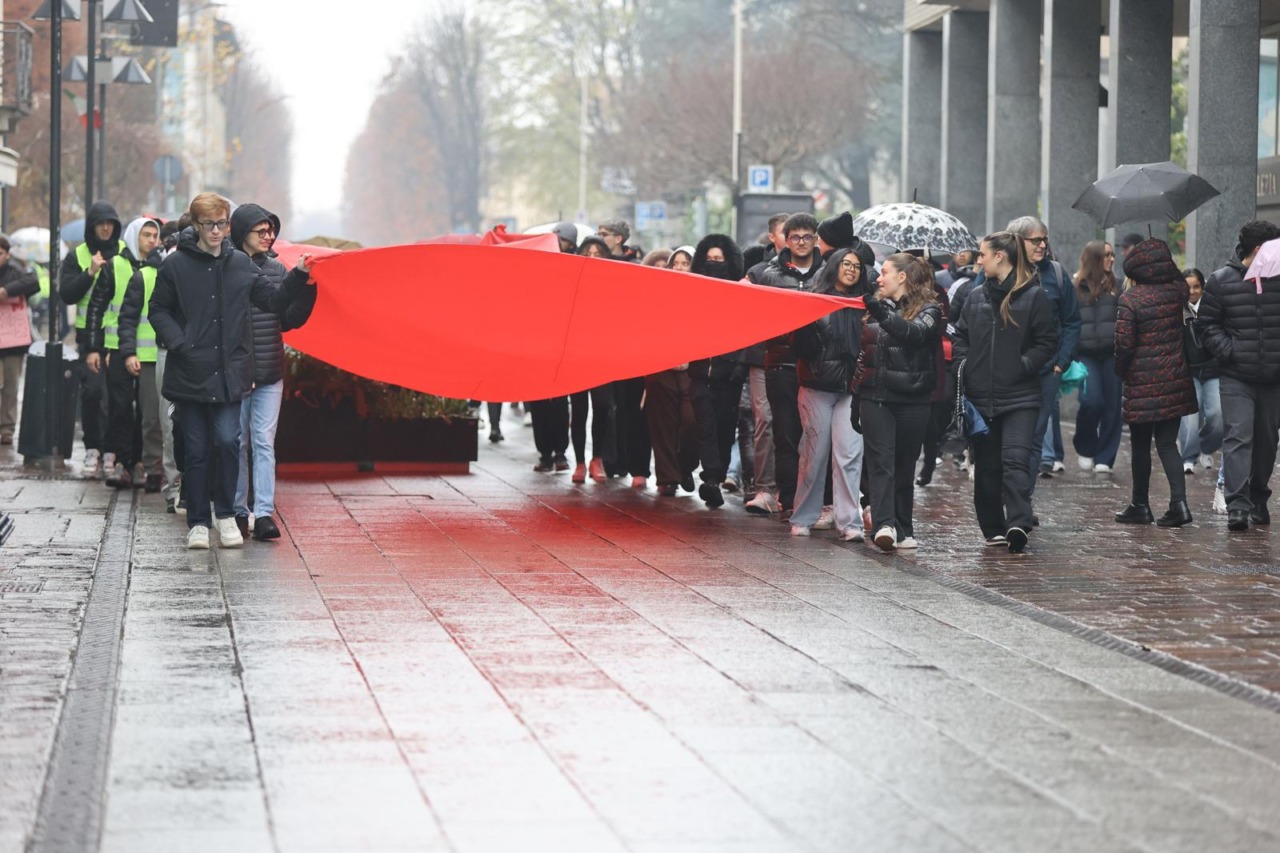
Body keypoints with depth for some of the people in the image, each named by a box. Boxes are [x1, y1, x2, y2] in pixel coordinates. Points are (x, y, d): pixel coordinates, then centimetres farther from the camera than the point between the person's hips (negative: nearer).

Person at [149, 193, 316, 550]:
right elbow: (159, 310, 6)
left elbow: (274, 301, 11)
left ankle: (226, 514, 6)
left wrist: (299, 277, -4)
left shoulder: (240, 264, 7)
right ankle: (197, 522, 14)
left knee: (227, 441, -11)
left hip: (229, 372, 1)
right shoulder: (176, 265, 0)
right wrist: (178, 344, -8)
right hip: (190, 372, -1)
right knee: (197, 450, 4)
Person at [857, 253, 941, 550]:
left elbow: (915, 332, -23)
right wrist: (856, 392, 22)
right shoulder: (875, 308, 14)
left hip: (912, 400, -3)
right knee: (881, 462, -11)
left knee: (904, 467, 4)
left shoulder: (928, 309, -1)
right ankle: (884, 525, -22)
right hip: (875, 398, 3)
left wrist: (883, 313, -34)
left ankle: (903, 530, 13)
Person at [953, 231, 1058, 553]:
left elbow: (1047, 343, -3)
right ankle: (993, 528, 18)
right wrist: (964, 365, 3)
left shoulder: (1034, 296, -3)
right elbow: (961, 336, 20)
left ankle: (1018, 523, -26)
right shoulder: (976, 296, 14)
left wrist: (1023, 366, -12)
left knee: (1015, 460, -18)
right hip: (980, 396, 5)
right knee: (986, 466, 9)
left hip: (1020, 397, -5)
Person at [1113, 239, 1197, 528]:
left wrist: (1121, 370, 3)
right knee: (1167, 443, 7)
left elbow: (1124, 342, -13)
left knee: (1140, 445, 9)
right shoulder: (1176, 292, 1)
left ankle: (1140, 506, 17)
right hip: (1175, 379, 4)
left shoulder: (1130, 298, -12)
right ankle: (1179, 501, -8)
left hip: (1142, 383, -4)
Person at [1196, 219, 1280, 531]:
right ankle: (1237, 506, -15)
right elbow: (1206, 325, 2)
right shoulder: (1222, 281, -2)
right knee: (1238, 438, -12)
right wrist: (1228, 351, -11)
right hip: (1236, 377, -4)